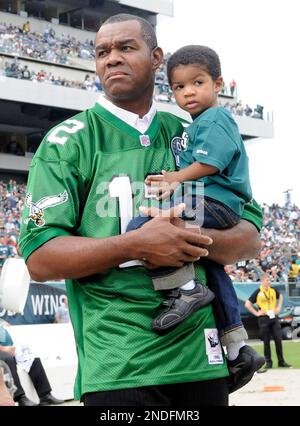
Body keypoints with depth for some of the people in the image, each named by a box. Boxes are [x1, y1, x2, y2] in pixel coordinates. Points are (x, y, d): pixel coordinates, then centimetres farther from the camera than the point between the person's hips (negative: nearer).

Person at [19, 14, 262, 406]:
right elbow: (39, 258, -9)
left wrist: (194, 242, -14)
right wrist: (137, 245, -21)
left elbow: (250, 238, 8)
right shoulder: (68, 143, -1)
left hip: (202, 357, 4)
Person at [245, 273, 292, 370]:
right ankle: (268, 362, 11)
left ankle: (281, 361, 10)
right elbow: (247, 304, -9)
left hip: (274, 317, 4)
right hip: (264, 318, -4)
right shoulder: (258, 292, -10)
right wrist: (256, 313, -10)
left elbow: (280, 297, 25)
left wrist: (278, 307, 14)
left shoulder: (273, 290, 4)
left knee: (278, 339, 3)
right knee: (266, 341, 2)